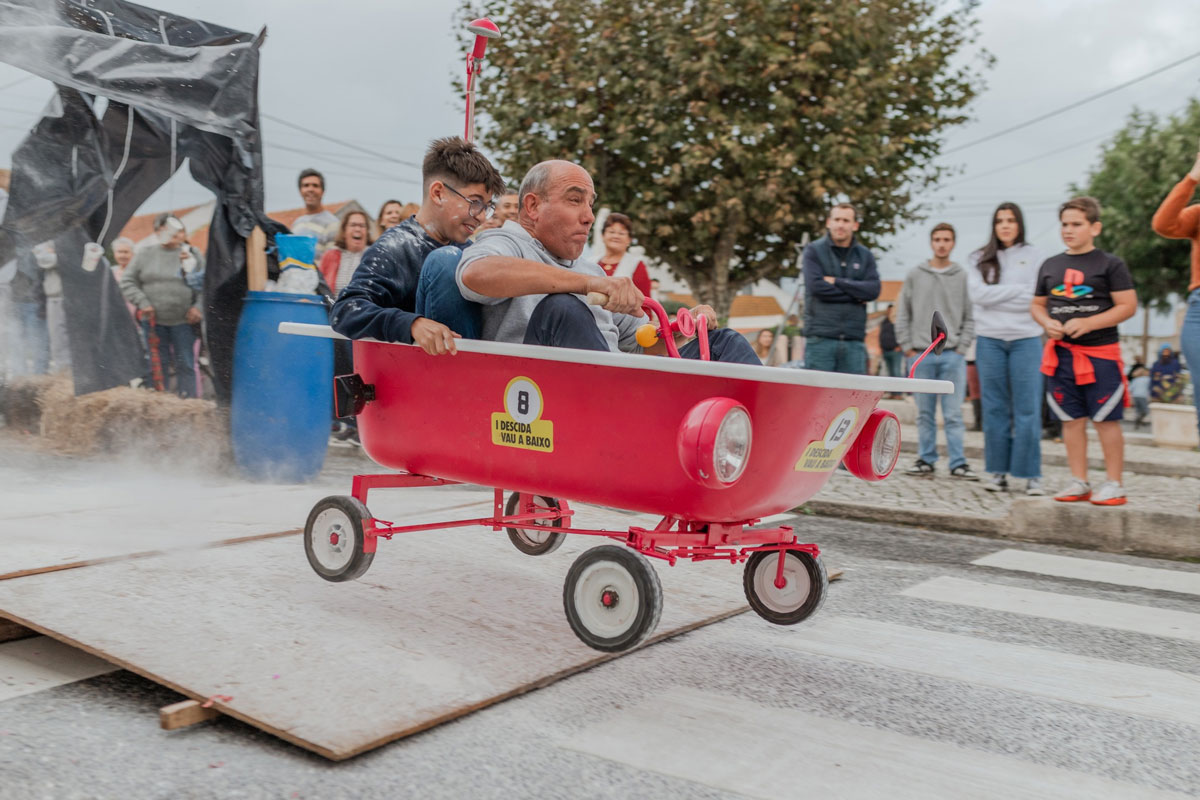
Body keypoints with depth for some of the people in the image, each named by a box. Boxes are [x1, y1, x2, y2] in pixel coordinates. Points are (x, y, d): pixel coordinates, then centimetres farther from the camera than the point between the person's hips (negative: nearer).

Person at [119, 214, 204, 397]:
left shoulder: (192, 254, 2)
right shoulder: (145, 253, 5)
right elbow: (127, 282, 7)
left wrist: (199, 307, -9)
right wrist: (142, 302, -5)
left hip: (183, 321, -1)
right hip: (153, 320, 1)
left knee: (186, 365, 2)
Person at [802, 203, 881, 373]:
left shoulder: (865, 255, 13)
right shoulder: (814, 251, 4)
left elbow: (873, 289, -2)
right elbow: (816, 286, -11)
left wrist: (837, 282, -9)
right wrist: (855, 295, -6)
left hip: (854, 340, 3)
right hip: (820, 339, -3)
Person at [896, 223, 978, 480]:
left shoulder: (963, 277, 7)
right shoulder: (914, 275, 8)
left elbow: (970, 318, 7)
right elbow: (902, 315, 8)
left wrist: (962, 347, -3)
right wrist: (907, 347, 0)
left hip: (953, 355, -1)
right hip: (921, 354, 1)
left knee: (953, 414, -2)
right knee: (925, 413, 6)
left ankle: (958, 463, 2)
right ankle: (926, 460, 12)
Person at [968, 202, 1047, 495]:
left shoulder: (1034, 256, 6)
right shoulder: (979, 259, 10)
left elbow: (1036, 299, -5)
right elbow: (978, 294, -5)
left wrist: (995, 297, -8)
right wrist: (1017, 290, -5)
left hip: (1026, 341, -1)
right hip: (989, 341, 2)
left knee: (1028, 410, -4)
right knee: (995, 409, 5)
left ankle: (1031, 475, 0)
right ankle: (997, 472, 11)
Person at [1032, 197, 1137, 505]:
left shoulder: (1110, 264, -1)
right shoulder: (1050, 266, 13)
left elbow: (1128, 306, -6)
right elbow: (1037, 304, 19)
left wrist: (1088, 323, -17)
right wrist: (1048, 323, -3)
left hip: (1100, 354, -4)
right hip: (1062, 353, 5)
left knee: (1106, 419, -2)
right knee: (1071, 419, 8)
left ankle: (1114, 484, 7)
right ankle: (1079, 482, 16)